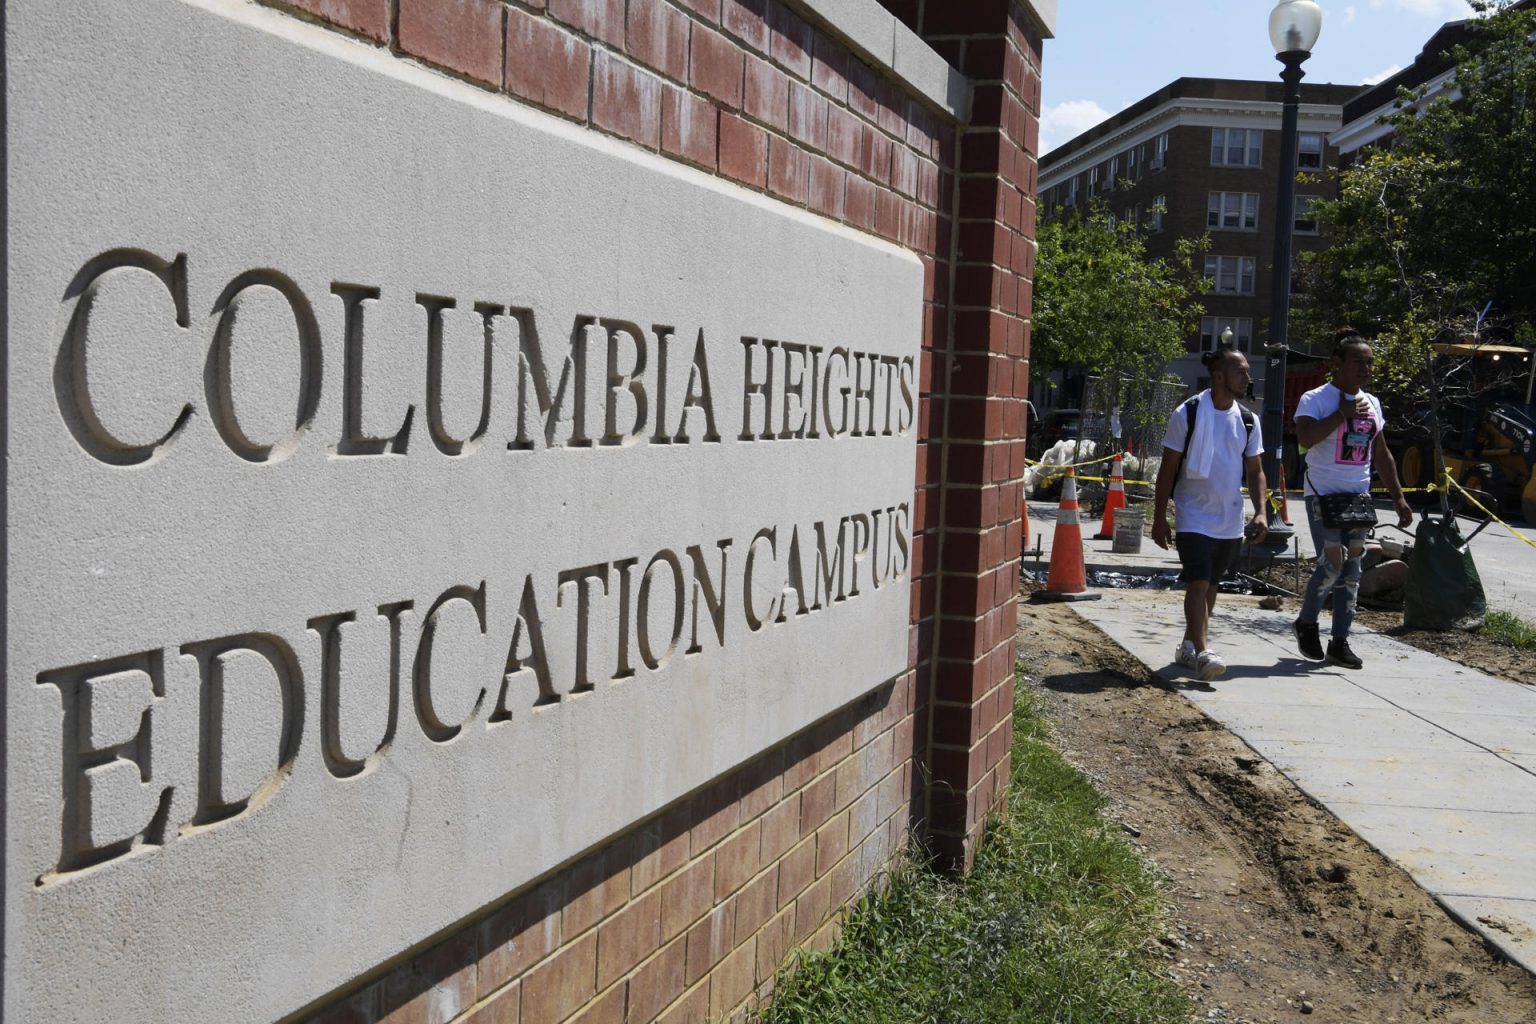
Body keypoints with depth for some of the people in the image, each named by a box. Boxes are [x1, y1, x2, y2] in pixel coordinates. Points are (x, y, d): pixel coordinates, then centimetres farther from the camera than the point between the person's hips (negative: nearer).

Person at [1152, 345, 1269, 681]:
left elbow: (1255, 471, 12)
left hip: (1231, 521, 5)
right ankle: (1202, 653, -19)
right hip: (1194, 518, -5)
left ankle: (1188, 646, 27)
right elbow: (1168, 469, -5)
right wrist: (1159, 519, -6)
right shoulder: (1187, 414, -9)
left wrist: (1260, 512, -2)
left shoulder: (1248, 421, 5)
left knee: (1210, 585, 14)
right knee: (1198, 583, -15)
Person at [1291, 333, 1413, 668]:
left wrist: (1398, 497, 15)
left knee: (1352, 570, 4)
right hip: (1323, 495, -6)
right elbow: (1305, 438, -27)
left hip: (1359, 497, 6)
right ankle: (1306, 623, 12)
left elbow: (1382, 455, 19)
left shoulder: (1372, 403, 13)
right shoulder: (1315, 399, -7)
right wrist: (1342, 413, -21)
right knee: (1332, 563, -13)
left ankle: (1340, 642, 10)